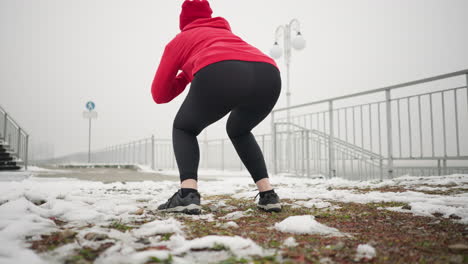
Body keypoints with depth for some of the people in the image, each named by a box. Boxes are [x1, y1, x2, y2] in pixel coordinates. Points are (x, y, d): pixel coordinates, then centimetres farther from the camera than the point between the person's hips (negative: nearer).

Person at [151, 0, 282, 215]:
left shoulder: (180, 39, 33)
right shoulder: (226, 33, 44)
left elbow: (159, 95, 35)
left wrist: (186, 75, 49)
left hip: (219, 75, -4)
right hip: (268, 75, 4)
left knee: (183, 129, 24)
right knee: (238, 130, 33)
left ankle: (187, 194, 2)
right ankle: (268, 194, 19)